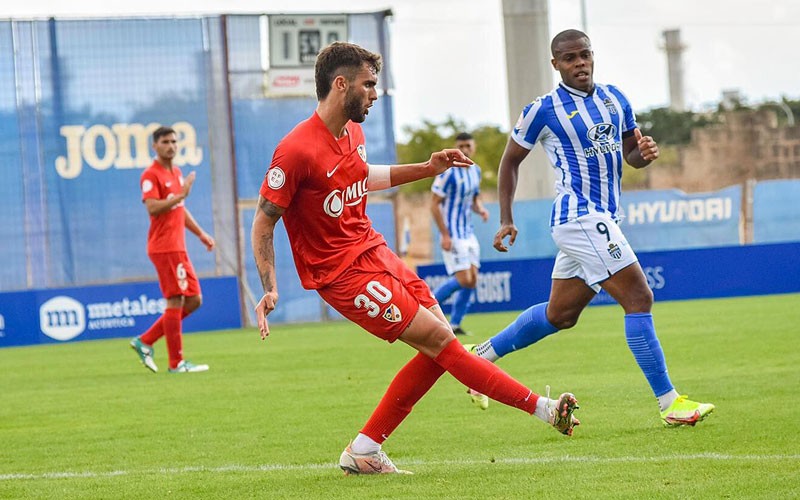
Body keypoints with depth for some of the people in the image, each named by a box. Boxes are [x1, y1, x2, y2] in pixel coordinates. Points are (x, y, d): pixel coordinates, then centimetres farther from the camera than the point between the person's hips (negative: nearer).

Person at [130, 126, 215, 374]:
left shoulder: (176, 173, 18)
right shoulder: (151, 175, -10)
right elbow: (153, 208, -23)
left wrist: (201, 234, 24)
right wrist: (181, 195, -22)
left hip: (178, 248, 9)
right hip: (164, 248, -9)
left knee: (194, 300, 9)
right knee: (176, 301, -8)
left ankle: (145, 341, 13)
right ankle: (176, 363, -2)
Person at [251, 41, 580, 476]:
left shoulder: (352, 132, 6)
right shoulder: (297, 151, -21)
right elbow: (263, 222, -14)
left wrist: (426, 169, 24)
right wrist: (269, 290, -21)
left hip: (374, 252, 10)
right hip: (341, 272, -10)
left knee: (438, 350, 5)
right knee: (438, 339, -11)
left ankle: (362, 452, 10)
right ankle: (542, 408, -6)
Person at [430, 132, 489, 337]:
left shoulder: (475, 171, 10)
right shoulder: (448, 172, -15)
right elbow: (434, 204, -15)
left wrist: (481, 209, -1)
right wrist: (445, 236, -18)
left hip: (468, 234, 8)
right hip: (453, 235, -8)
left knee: (472, 281, 3)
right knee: (463, 279, -14)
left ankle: (455, 324, 11)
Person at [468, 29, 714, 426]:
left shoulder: (615, 99, 10)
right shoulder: (544, 110, -7)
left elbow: (630, 154, 18)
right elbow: (510, 160, 4)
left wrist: (645, 152, -6)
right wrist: (506, 220, 0)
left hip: (604, 219, 8)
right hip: (580, 218, -8)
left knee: (560, 313, 16)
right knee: (639, 298, -13)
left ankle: (483, 354, 32)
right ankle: (669, 403, -10)